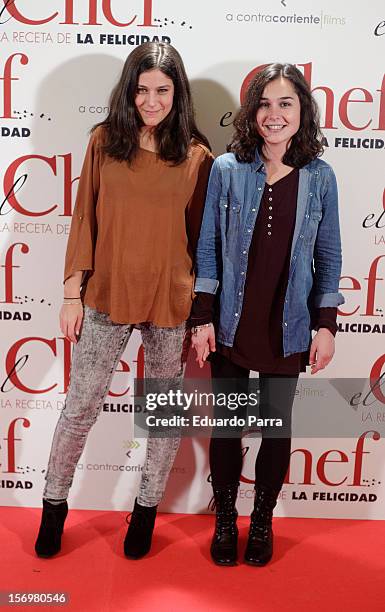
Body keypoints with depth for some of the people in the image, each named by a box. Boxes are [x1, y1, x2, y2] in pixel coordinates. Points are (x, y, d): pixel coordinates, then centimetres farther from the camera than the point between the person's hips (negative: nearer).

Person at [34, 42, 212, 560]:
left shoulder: (196, 155, -2)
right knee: (81, 407, 8)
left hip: (171, 301, 0)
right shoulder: (104, 141, 0)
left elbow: (201, 234, 2)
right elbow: (85, 219, 2)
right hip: (107, 295, 0)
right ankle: (54, 504, 31)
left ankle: (147, 508, 34)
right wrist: (73, 292, 0)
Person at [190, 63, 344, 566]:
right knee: (228, 424, 12)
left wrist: (326, 325, -1)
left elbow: (328, 257, 3)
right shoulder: (227, 169, -4)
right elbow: (208, 249, -1)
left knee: (277, 426, 13)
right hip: (232, 325, 0)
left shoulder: (319, 177, -2)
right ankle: (225, 520, 33)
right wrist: (202, 318, -4)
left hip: (288, 329, 1)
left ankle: (263, 520, 35)